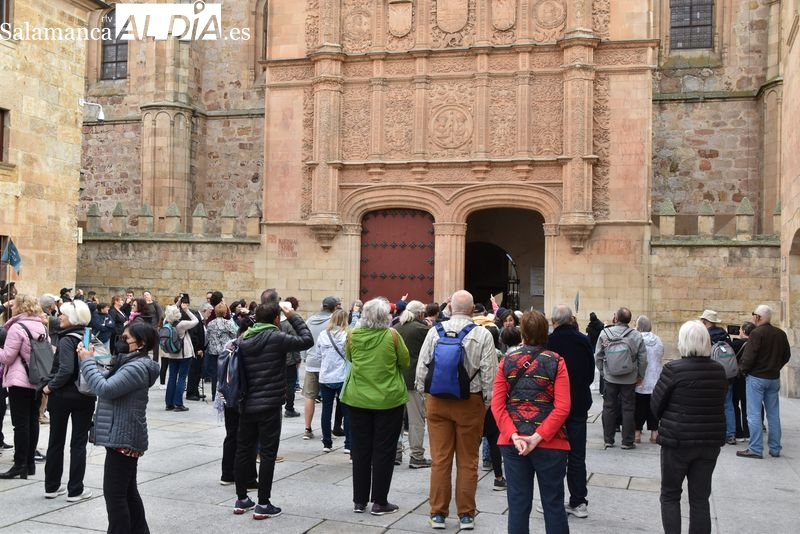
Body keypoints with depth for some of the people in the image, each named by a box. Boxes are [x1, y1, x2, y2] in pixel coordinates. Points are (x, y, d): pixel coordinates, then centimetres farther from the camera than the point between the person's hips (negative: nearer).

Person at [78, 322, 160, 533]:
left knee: (114, 493, -6)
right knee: (128, 491, 17)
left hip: (123, 438, -10)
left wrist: (87, 360, -16)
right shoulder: (131, 363, 14)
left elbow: (105, 389, -24)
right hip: (124, 436, 10)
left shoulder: (137, 367, -18)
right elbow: (107, 384, 13)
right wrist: (89, 360, 1)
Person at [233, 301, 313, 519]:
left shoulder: (244, 339, 6)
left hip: (246, 405, 7)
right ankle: (263, 504, 2)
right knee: (267, 454, 0)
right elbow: (307, 340, -8)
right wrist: (294, 317, 0)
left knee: (243, 450, 13)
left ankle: (241, 499, 23)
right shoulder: (276, 337, -14)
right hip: (269, 405, -6)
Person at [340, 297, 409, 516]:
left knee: (360, 450, 12)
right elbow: (405, 362, 0)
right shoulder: (392, 335, -12)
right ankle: (379, 502, 11)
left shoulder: (354, 335, -5)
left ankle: (359, 501, 20)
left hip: (358, 399, 3)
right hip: (388, 399, -3)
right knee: (384, 451, 7)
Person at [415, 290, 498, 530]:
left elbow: (422, 366, 0)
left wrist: (423, 393, 14)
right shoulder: (483, 335, -8)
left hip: (437, 400, 1)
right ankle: (466, 514, 17)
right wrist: (488, 401, 7)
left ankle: (438, 513, 14)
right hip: (470, 402, -1)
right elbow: (489, 373, -6)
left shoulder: (436, 331, -4)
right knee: (467, 461, 9)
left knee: (440, 459, 7)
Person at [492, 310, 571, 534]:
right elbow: (562, 408, -13)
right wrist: (537, 437, -14)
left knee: (518, 503, 9)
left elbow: (497, 405, -4)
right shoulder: (556, 361, -5)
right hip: (550, 443, -2)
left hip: (512, 443, 2)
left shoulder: (507, 361, 1)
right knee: (553, 504, 10)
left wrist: (514, 436, -10)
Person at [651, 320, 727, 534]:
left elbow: (655, 405, -7)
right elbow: (719, 403, 9)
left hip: (677, 440, -4)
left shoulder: (674, 369, -15)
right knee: (700, 498, 12)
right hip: (711, 440, 4)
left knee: (670, 495, 11)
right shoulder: (719, 370, -1)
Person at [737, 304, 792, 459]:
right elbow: (787, 355, 12)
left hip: (756, 378, -6)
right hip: (774, 378, 6)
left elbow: (749, 357, -20)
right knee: (773, 414, 12)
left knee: (754, 414, -1)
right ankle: (775, 449, 18)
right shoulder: (781, 334, 5)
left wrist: (743, 370, -3)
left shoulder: (757, 333, -16)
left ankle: (755, 449, -1)